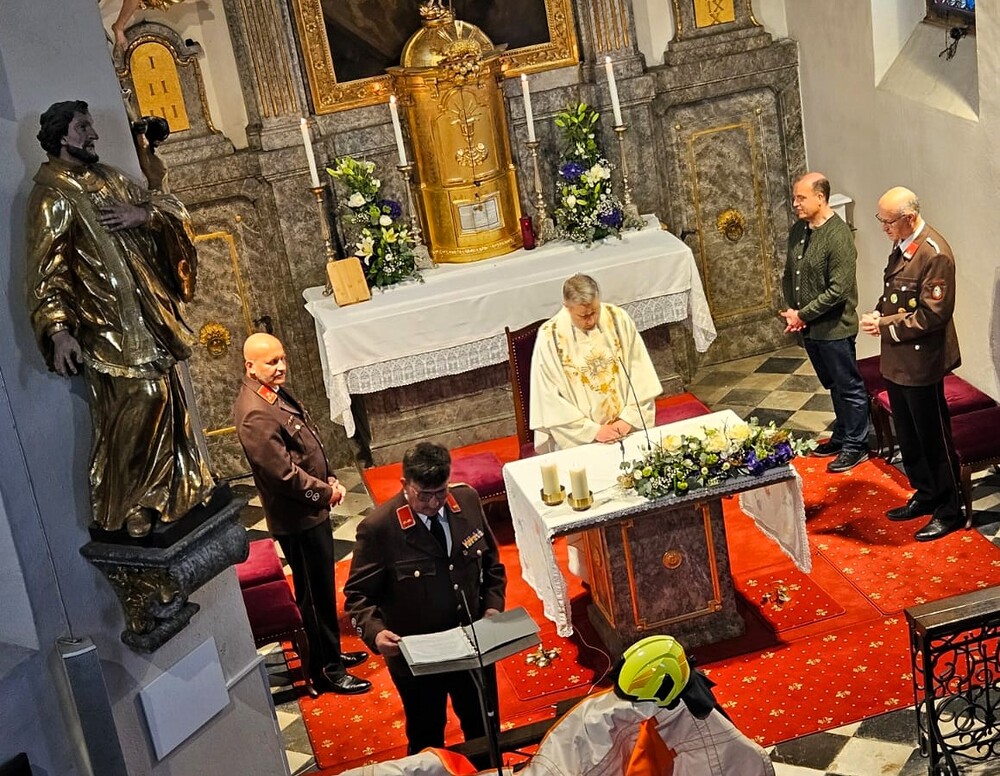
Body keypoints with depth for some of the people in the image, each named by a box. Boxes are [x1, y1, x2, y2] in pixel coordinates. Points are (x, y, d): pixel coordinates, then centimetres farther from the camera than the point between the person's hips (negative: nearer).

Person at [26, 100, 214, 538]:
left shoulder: (109, 179, 13)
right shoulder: (51, 196, -11)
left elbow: (171, 207, 12)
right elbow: (46, 271, -18)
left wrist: (142, 213, -11)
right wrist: (58, 329, -30)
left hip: (150, 317, 8)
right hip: (109, 326, -8)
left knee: (166, 404, 16)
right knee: (132, 415, -5)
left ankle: (178, 493, 30)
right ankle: (126, 514, 9)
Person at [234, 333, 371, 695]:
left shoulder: (277, 393, 6)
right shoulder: (256, 414, -26)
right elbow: (283, 472, -27)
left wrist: (330, 479, 4)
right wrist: (325, 492, -15)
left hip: (312, 509, 10)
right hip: (297, 517, -10)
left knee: (323, 589, 22)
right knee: (316, 595, 3)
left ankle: (330, 654, 37)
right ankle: (327, 672, 15)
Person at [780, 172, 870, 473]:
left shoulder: (838, 236, -21)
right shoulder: (798, 229, 4)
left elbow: (838, 290, -24)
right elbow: (789, 274, 13)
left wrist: (802, 314, -18)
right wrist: (790, 310, -1)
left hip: (835, 328, -8)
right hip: (808, 327, 8)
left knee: (849, 388, 7)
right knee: (833, 386, 21)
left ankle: (856, 446, 18)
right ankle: (841, 436, 35)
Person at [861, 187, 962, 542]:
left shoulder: (935, 255, -22)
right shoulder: (902, 246, 7)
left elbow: (934, 314, -23)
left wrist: (886, 327, -19)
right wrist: (877, 314, 0)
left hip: (921, 364, -9)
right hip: (897, 361, 9)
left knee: (933, 439, 3)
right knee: (907, 435, 19)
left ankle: (949, 511, 17)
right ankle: (925, 495, 35)